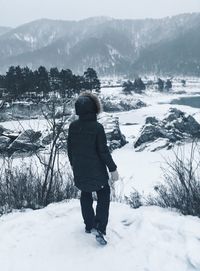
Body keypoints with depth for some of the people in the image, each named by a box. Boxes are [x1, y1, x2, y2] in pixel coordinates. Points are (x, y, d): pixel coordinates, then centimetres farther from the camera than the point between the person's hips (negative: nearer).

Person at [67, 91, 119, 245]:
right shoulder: (97, 127, -20)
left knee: (85, 195, 22)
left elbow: (70, 148, 4)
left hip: (79, 170, 4)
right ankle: (100, 229, 4)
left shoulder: (73, 126, -5)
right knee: (103, 195, 12)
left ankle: (89, 225, 32)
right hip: (96, 170, -4)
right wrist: (113, 169, -7)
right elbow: (103, 151, -17)